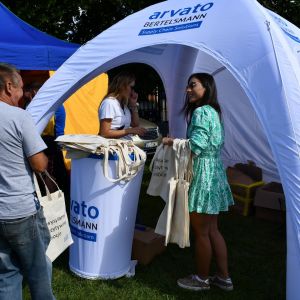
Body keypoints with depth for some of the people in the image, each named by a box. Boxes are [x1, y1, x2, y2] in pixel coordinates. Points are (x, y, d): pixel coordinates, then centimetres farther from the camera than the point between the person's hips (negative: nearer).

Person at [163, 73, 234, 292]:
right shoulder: (214, 111, 15)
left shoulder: (200, 112, -15)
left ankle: (202, 279, 20)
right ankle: (224, 277, 26)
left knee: (201, 232, 4)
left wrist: (172, 142, -10)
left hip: (203, 177, -10)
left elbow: (196, 146, -23)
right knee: (212, 230, 16)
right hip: (215, 174, 10)